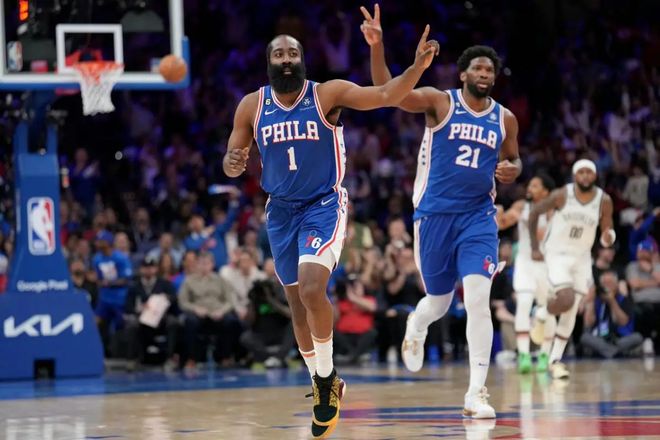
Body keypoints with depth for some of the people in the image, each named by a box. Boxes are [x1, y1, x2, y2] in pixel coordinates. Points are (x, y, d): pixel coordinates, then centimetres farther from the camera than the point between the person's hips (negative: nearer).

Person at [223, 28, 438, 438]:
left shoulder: (328, 94, -11)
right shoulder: (251, 106, -1)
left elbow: (385, 96, -19)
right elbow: (232, 159, 5)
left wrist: (418, 67, -35)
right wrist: (233, 164, -19)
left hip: (324, 206, -4)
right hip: (281, 211, 4)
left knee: (312, 289, -24)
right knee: (298, 302, 11)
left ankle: (327, 377, -5)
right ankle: (323, 386, 28)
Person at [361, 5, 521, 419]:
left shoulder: (505, 118, 5)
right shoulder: (440, 102, -5)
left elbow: (513, 159, 21)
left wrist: (512, 170, -5)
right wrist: (377, 47, -32)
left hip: (478, 218, 1)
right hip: (436, 214, -1)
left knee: (478, 297, -16)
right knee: (440, 301, 10)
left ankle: (477, 393, -12)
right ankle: (416, 327, 51)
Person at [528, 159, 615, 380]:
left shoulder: (604, 201, -8)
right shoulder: (561, 195, -14)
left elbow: (607, 236, 0)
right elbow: (535, 213, -1)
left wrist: (608, 237, -26)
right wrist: (535, 248, -2)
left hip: (582, 258, 3)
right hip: (558, 254, -3)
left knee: (571, 312, 1)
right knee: (566, 301, -22)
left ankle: (555, 361, 10)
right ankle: (541, 316, 11)